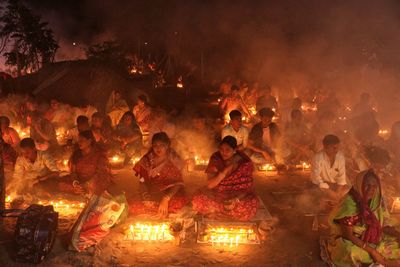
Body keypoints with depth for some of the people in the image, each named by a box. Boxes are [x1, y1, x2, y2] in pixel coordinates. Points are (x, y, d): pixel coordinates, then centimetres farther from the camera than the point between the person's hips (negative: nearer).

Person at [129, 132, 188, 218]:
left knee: (177, 204, -38)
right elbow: (142, 182, 7)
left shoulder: (174, 160, 0)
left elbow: (177, 183, -7)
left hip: (171, 195, -3)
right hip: (152, 196, 3)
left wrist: (166, 199, -24)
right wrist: (146, 197, -14)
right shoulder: (147, 160, 7)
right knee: (133, 206, -26)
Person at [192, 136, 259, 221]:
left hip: (238, 195, -1)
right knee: (198, 201, -25)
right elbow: (210, 185, -16)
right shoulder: (215, 159, -11)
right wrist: (226, 169, -28)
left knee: (250, 208, -33)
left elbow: (247, 188, -11)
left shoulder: (245, 162, -15)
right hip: (217, 194, 1)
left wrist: (236, 200, -31)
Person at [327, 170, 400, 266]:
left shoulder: (378, 200, -9)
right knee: (353, 253, -36)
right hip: (350, 241, -6)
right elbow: (348, 235, -22)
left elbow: (384, 225, 2)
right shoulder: (349, 204, -26)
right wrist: (371, 251, -25)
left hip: (373, 239, 6)